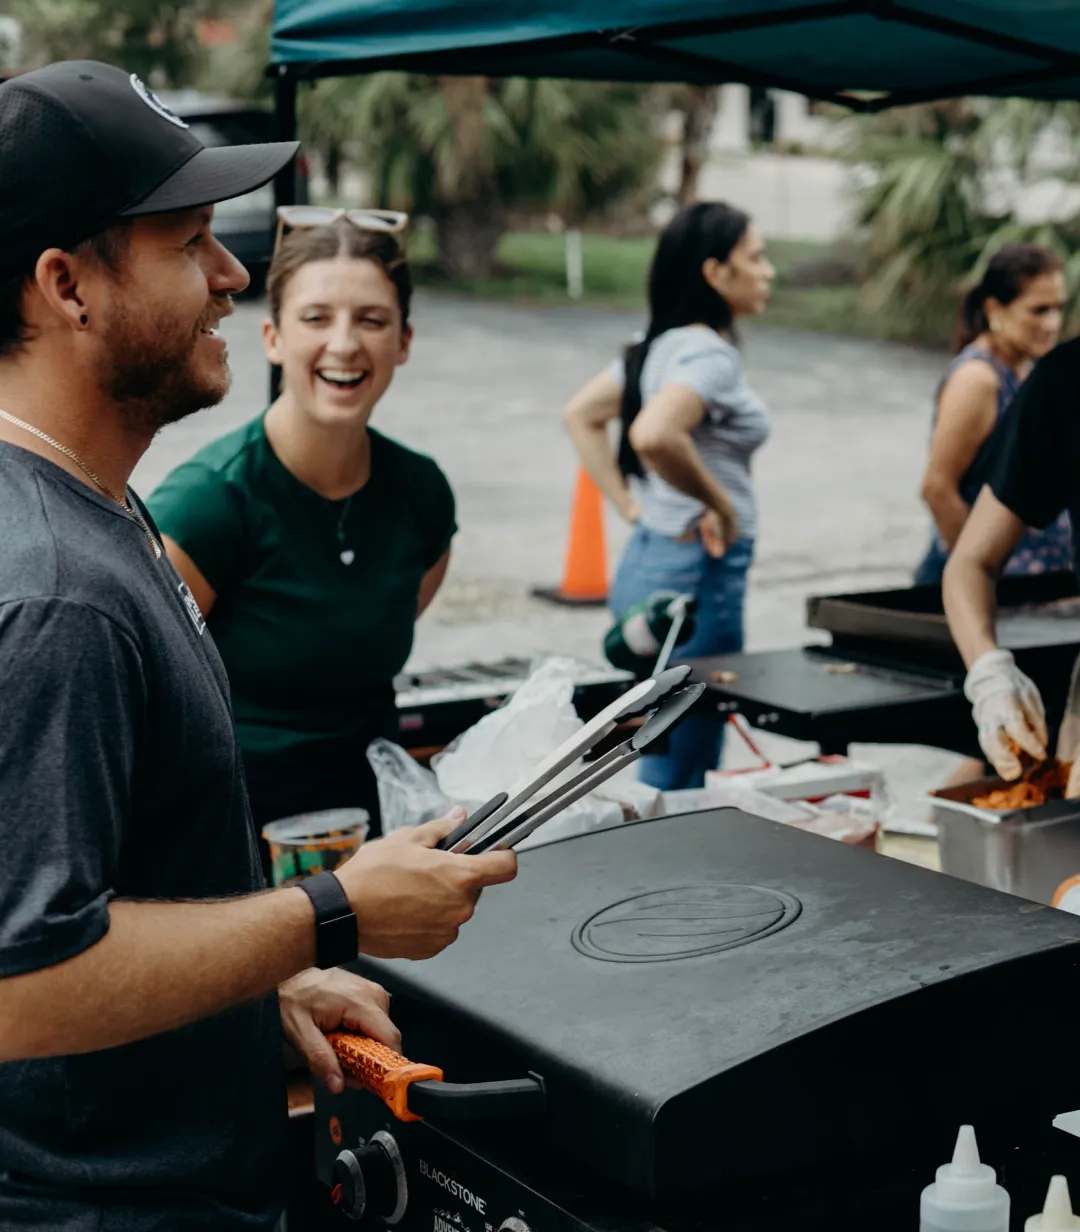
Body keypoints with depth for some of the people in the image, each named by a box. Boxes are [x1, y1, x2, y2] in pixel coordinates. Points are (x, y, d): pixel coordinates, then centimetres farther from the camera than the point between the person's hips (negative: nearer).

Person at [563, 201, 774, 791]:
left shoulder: (661, 344, 11)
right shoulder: (710, 354, -16)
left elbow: (581, 415, 21)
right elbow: (654, 435, -34)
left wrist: (631, 504, 15)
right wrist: (720, 504, -20)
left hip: (645, 561, 10)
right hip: (697, 572, -10)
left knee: (662, 763, 17)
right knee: (681, 782, -2)